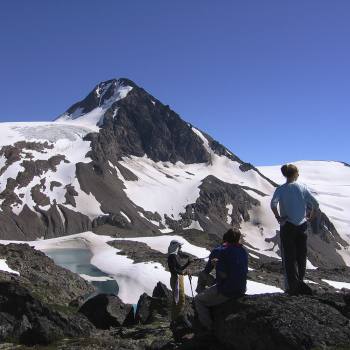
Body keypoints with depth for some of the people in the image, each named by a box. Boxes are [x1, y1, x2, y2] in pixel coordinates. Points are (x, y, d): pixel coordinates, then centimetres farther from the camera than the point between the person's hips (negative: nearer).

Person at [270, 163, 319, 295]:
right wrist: (310, 217, 10)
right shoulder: (303, 188, 1)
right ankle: (300, 283, 22)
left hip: (287, 226, -2)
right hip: (302, 226, 2)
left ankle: (293, 286, 1)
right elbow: (315, 204, -4)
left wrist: (278, 217, -10)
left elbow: (273, 203, -22)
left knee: (289, 257, 4)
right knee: (301, 257, 14)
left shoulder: (281, 189, -5)